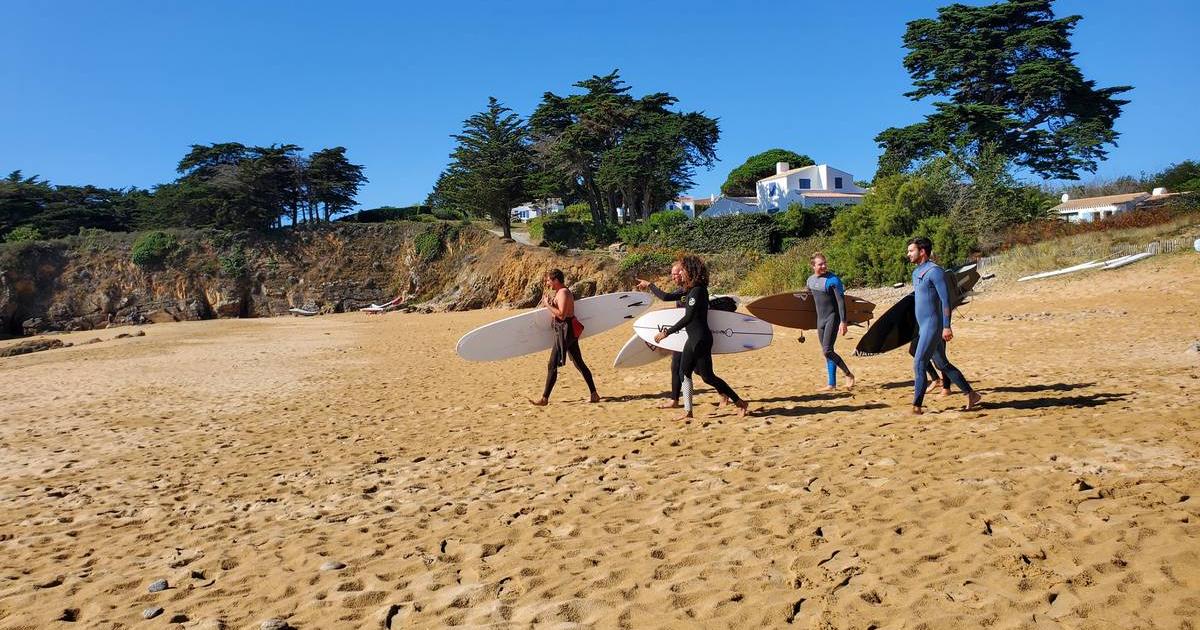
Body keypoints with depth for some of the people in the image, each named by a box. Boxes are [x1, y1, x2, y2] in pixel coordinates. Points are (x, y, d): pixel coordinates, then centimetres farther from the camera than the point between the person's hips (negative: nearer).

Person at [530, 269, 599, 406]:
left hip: (564, 331, -11)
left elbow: (562, 315, -23)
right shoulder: (563, 292, 18)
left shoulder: (563, 293, -14)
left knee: (552, 365, -7)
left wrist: (547, 304, -16)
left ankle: (545, 399, -5)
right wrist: (550, 303, 8)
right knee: (579, 364, 12)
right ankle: (594, 395, 15)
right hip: (570, 332, 11)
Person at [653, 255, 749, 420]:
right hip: (693, 338, 10)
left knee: (707, 376, -3)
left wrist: (666, 333, -22)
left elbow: (688, 317, -23)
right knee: (684, 373, 12)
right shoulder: (692, 289, 11)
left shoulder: (697, 291, -18)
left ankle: (740, 403, 6)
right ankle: (687, 411, 17)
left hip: (700, 338, -10)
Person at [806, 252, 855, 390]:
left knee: (827, 350, -17)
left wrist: (843, 322, -21)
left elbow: (841, 301, -15)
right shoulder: (810, 280, 8)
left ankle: (849, 374, -3)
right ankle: (832, 384, 16)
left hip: (832, 318, -7)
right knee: (826, 352, 9)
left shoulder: (833, 280, -13)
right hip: (820, 319, 7)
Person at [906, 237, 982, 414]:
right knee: (942, 364, 16)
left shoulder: (934, 271, -13)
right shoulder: (916, 273, 15)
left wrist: (946, 326, -21)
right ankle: (971, 394, 26)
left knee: (919, 363, -12)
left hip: (933, 326, -10)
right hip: (923, 327, 10)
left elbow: (945, 299, -17)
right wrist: (918, 327, 23)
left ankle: (916, 406, -8)